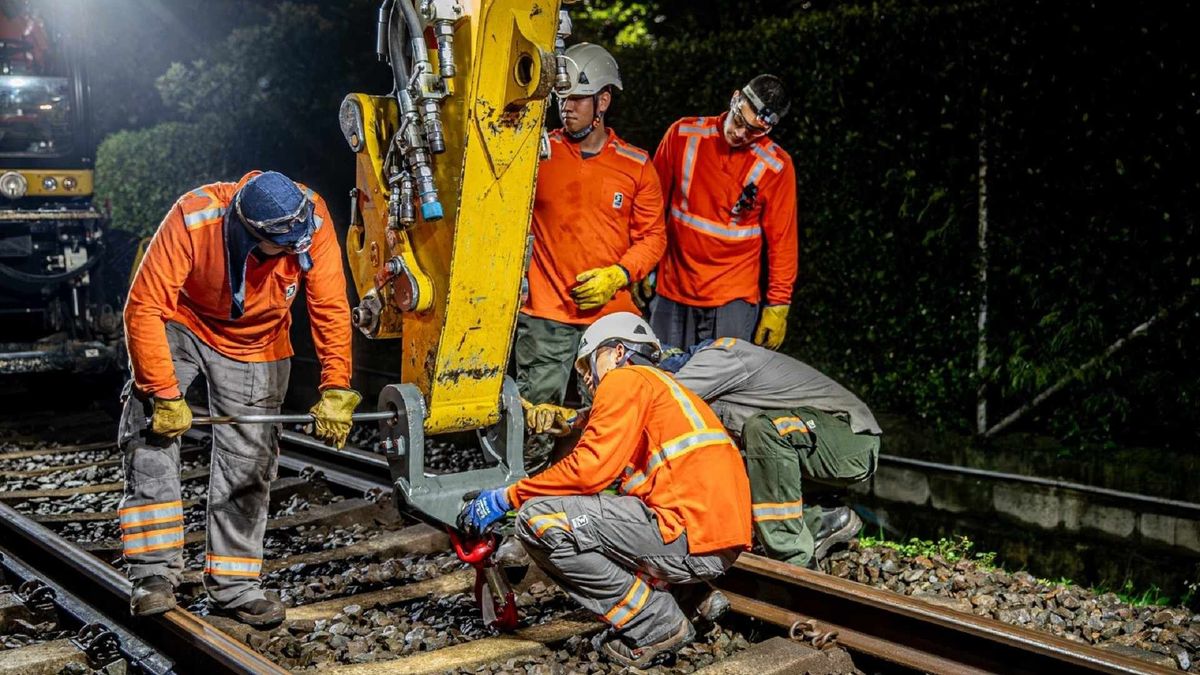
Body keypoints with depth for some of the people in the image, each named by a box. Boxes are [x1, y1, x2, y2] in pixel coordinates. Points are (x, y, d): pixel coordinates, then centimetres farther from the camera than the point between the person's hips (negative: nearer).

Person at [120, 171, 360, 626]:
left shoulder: (312, 219, -29)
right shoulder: (193, 218, -35)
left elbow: (330, 307, -23)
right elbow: (144, 308, -32)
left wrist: (335, 389, -28)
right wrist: (164, 393, -33)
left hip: (257, 345, 2)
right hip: (180, 324, -2)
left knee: (249, 465, 2)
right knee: (153, 431, -19)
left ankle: (234, 585, 14)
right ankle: (155, 572, -10)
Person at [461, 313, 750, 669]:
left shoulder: (625, 379, 1)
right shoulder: (665, 387, 29)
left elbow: (590, 467, -11)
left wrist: (507, 497, -2)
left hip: (691, 538, -10)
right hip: (721, 538, 10)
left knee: (539, 518, -12)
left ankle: (655, 626, -6)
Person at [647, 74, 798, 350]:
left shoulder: (777, 166, -7)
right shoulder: (683, 134, 0)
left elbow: (781, 240, -2)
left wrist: (778, 306, -3)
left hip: (734, 302, -2)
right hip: (672, 291, 3)